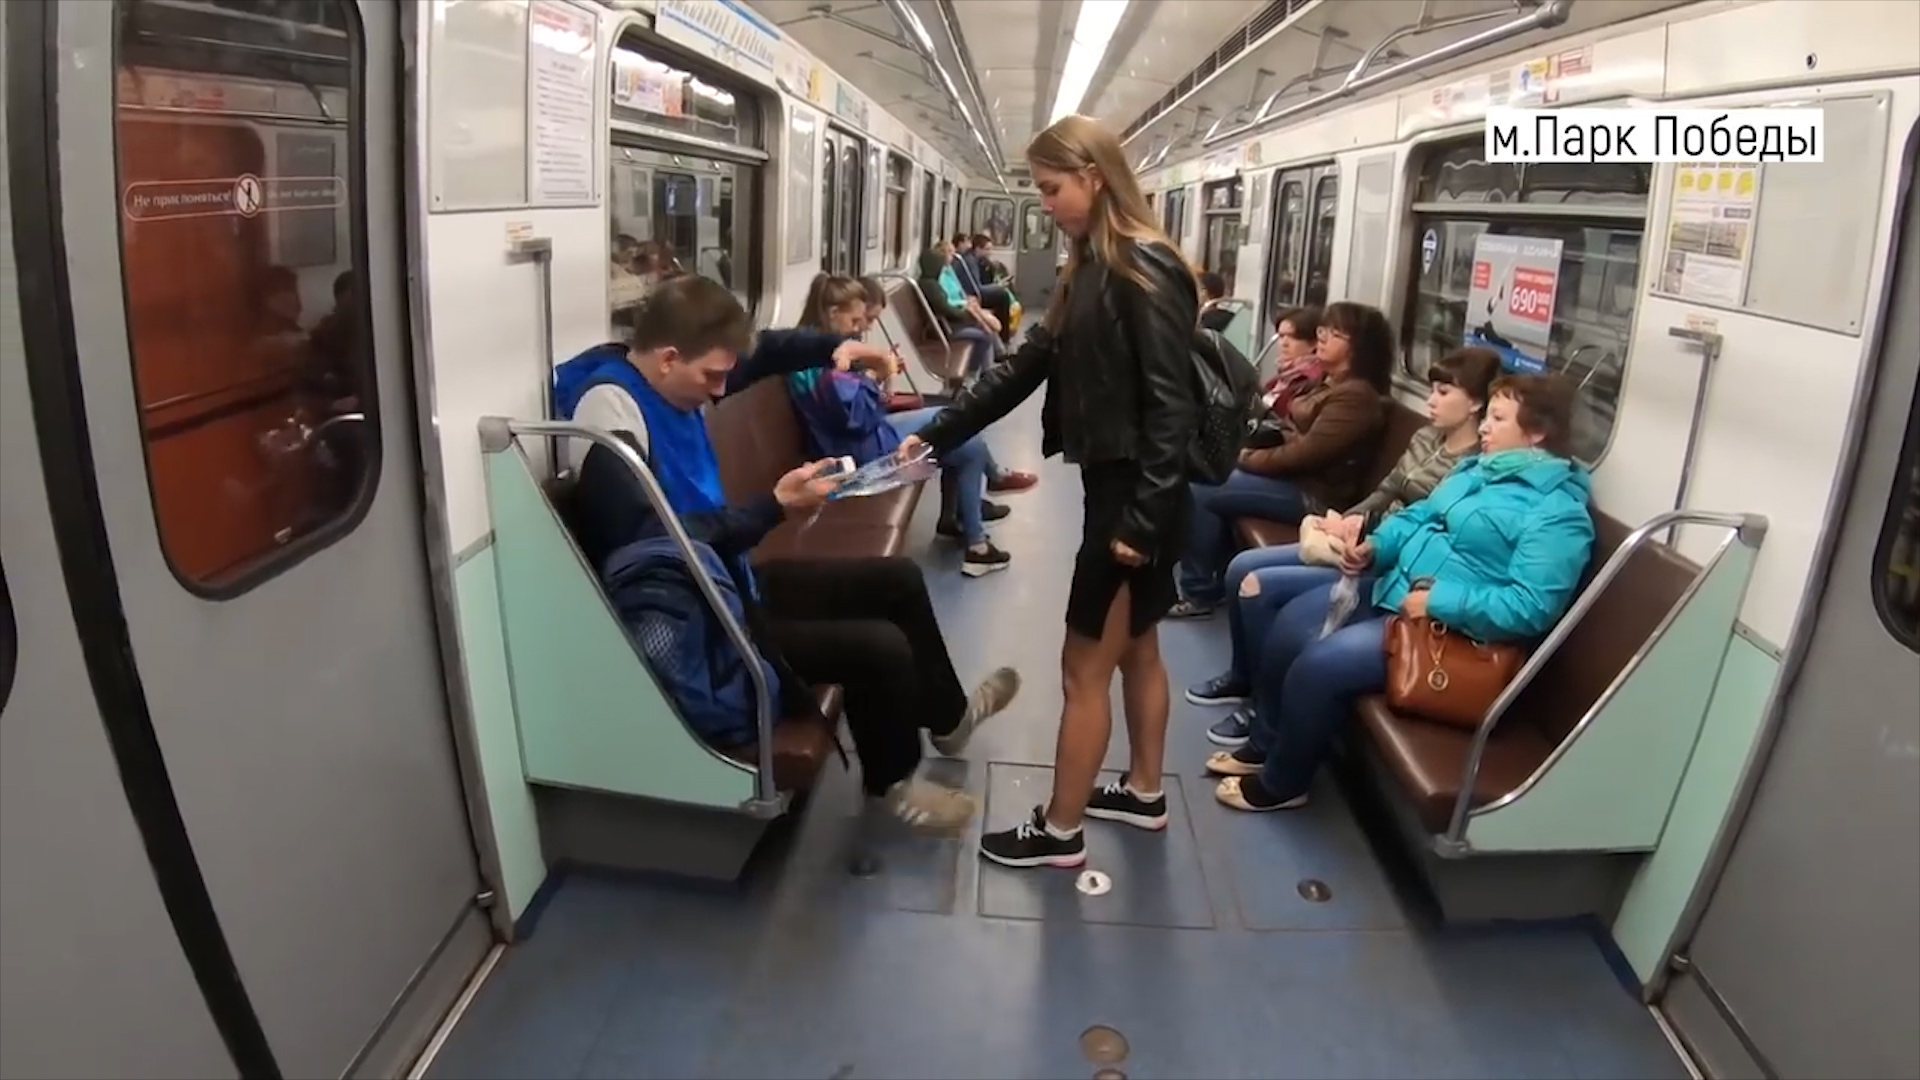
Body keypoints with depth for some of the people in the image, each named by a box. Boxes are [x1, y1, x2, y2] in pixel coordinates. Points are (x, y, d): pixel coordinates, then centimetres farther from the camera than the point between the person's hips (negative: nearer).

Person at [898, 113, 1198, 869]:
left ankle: (1060, 832, 16)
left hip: (1136, 495, -10)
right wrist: (936, 435, 9)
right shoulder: (1093, 269, 12)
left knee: (1084, 667, 1)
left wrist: (1143, 520, -23)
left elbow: (1171, 405, -21)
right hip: (1114, 483, 10)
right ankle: (1144, 792, 37)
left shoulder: (1147, 269, -18)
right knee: (1136, 648, 20)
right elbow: (1026, 366, 13)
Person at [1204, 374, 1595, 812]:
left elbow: (1530, 608, -25)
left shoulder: (1558, 513, -18)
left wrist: (1437, 600, -26)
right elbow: (1418, 516, 18)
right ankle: (1266, 744, 21)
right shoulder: (1480, 467, 10)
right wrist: (1374, 547, -1)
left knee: (1317, 665, -21)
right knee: (1289, 625, 3)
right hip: (1393, 586, 10)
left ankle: (1282, 783, 2)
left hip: (1448, 628, -10)